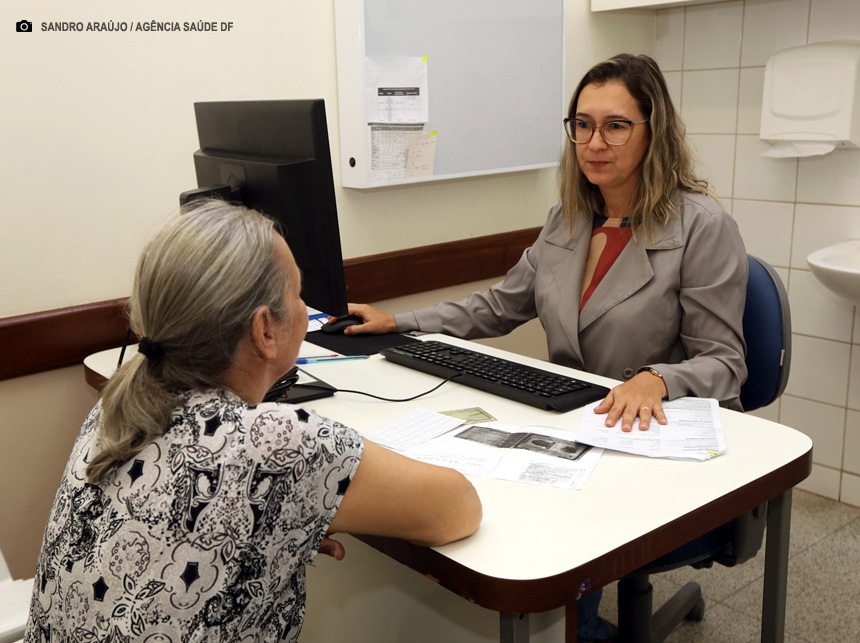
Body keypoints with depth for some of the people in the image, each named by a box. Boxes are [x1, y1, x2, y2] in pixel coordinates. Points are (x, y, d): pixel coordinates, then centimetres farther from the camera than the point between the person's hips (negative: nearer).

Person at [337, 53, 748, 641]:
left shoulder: (704, 227, -11)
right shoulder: (567, 219, 9)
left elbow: (722, 362, -10)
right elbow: (500, 306, 17)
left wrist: (655, 380, -31)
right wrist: (399, 323, 10)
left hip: (662, 435, -6)